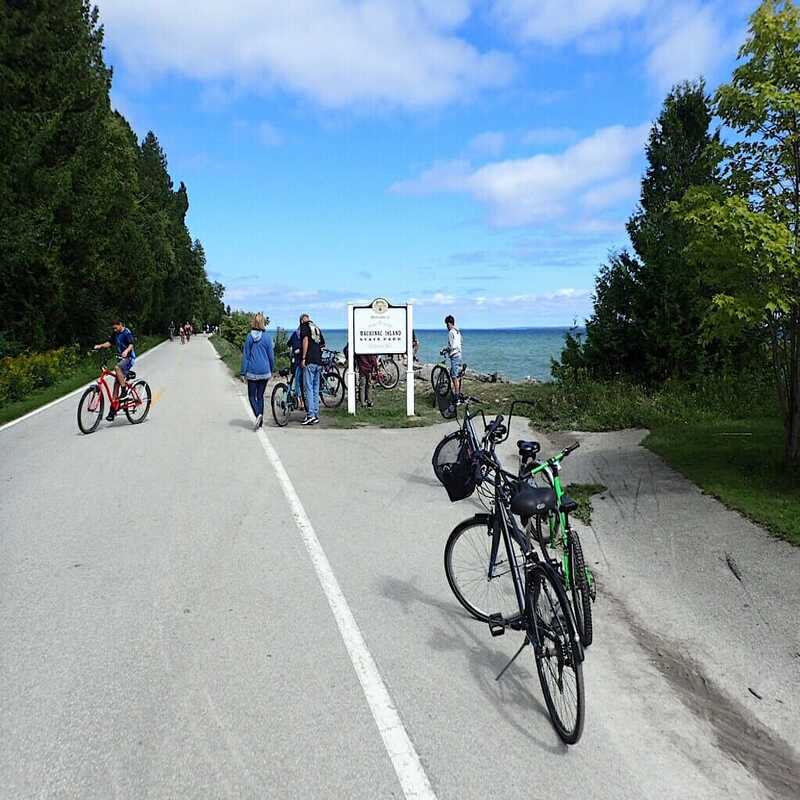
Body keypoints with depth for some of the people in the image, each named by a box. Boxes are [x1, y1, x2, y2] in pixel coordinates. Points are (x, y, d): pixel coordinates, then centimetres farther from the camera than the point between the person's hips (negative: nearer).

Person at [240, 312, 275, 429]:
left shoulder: (249, 337, -4)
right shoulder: (267, 338, -4)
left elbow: (245, 355, -2)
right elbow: (271, 356, 2)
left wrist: (243, 372, 3)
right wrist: (271, 370, 17)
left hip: (252, 371, -1)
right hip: (264, 371, 1)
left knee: (252, 395, 7)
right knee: (260, 395, 13)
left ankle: (258, 414, -17)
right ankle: (260, 420, 14)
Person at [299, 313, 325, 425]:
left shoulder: (304, 326, 0)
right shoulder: (317, 328, 20)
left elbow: (305, 340, -14)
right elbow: (322, 344, 20)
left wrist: (303, 358, -14)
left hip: (309, 361, -7)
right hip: (319, 362, 7)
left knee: (308, 388, -7)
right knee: (316, 389, 9)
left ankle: (310, 415, -12)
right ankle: (316, 415, 11)